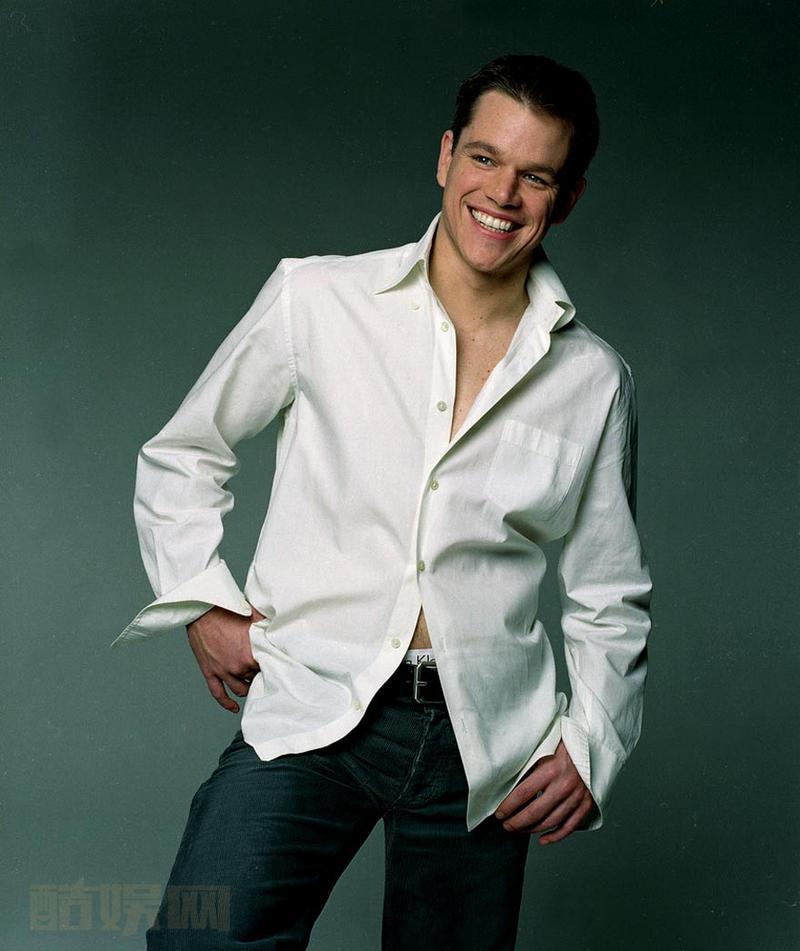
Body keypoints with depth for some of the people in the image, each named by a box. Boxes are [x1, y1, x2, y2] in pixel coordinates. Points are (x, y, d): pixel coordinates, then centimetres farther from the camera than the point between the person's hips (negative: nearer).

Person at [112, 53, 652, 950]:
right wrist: (200, 603, 2)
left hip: (482, 744, 2)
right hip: (310, 712, -2)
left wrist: (590, 743, 3)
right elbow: (178, 458, 13)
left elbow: (610, 600, 15)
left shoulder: (593, 381, 5)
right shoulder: (315, 300, 1)